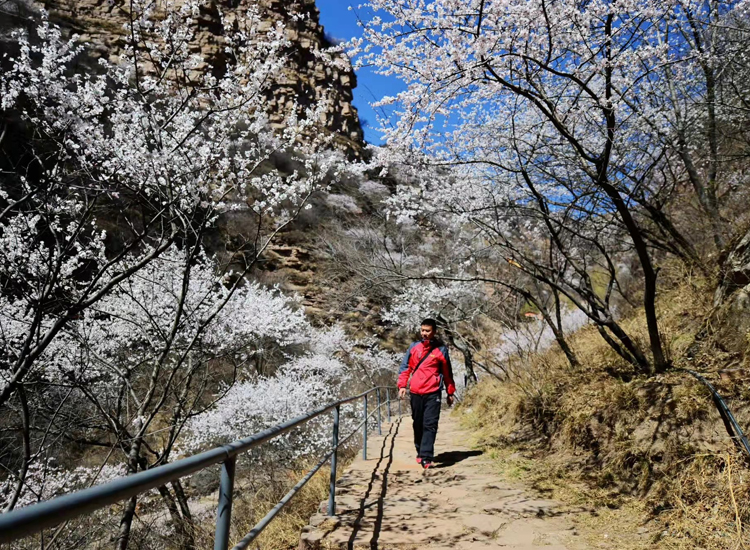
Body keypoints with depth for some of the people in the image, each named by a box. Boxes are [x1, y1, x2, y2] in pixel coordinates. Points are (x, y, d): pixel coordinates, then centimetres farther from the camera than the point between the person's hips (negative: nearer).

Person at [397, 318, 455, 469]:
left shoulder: (441, 350, 2)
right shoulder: (414, 347, 7)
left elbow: (447, 373, 10)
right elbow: (405, 367, 8)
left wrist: (450, 392, 14)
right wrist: (402, 385, -3)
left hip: (433, 393, -3)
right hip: (416, 393, 3)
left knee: (430, 425, -10)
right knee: (417, 424, 12)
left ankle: (426, 457, -10)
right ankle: (420, 452, 29)